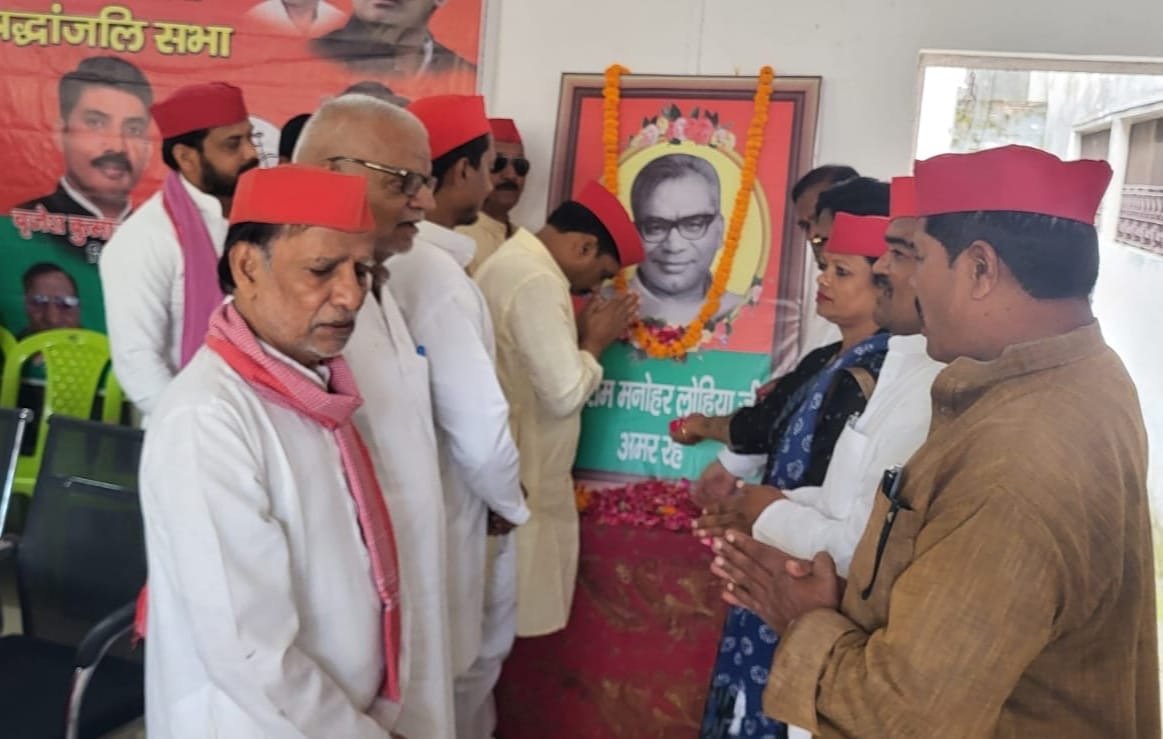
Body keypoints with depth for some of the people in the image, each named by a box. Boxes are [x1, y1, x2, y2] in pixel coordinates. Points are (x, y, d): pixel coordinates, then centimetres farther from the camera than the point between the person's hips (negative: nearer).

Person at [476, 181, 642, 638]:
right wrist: (596, 341, -9)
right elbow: (565, 394, -25)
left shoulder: (513, 260, 12)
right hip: (522, 480, -10)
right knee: (520, 614, 5)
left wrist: (580, 335, 7)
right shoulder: (538, 282, -21)